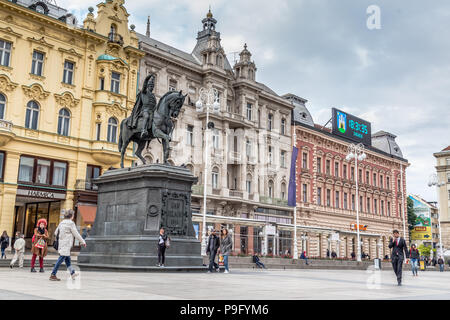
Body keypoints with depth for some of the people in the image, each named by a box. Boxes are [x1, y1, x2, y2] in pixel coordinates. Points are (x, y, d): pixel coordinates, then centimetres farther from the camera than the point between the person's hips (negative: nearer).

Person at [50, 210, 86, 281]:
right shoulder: (71, 223, -11)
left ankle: (72, 273, 26)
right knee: (61, 259, -6)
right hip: (66, 245, -9)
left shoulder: (61, 223, 11)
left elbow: (56, 233, 16)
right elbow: (76, 234, -8)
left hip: (61, 244, 9)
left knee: (67, 259, 15)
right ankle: (53, 275, -6)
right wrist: (83, 242, 1)